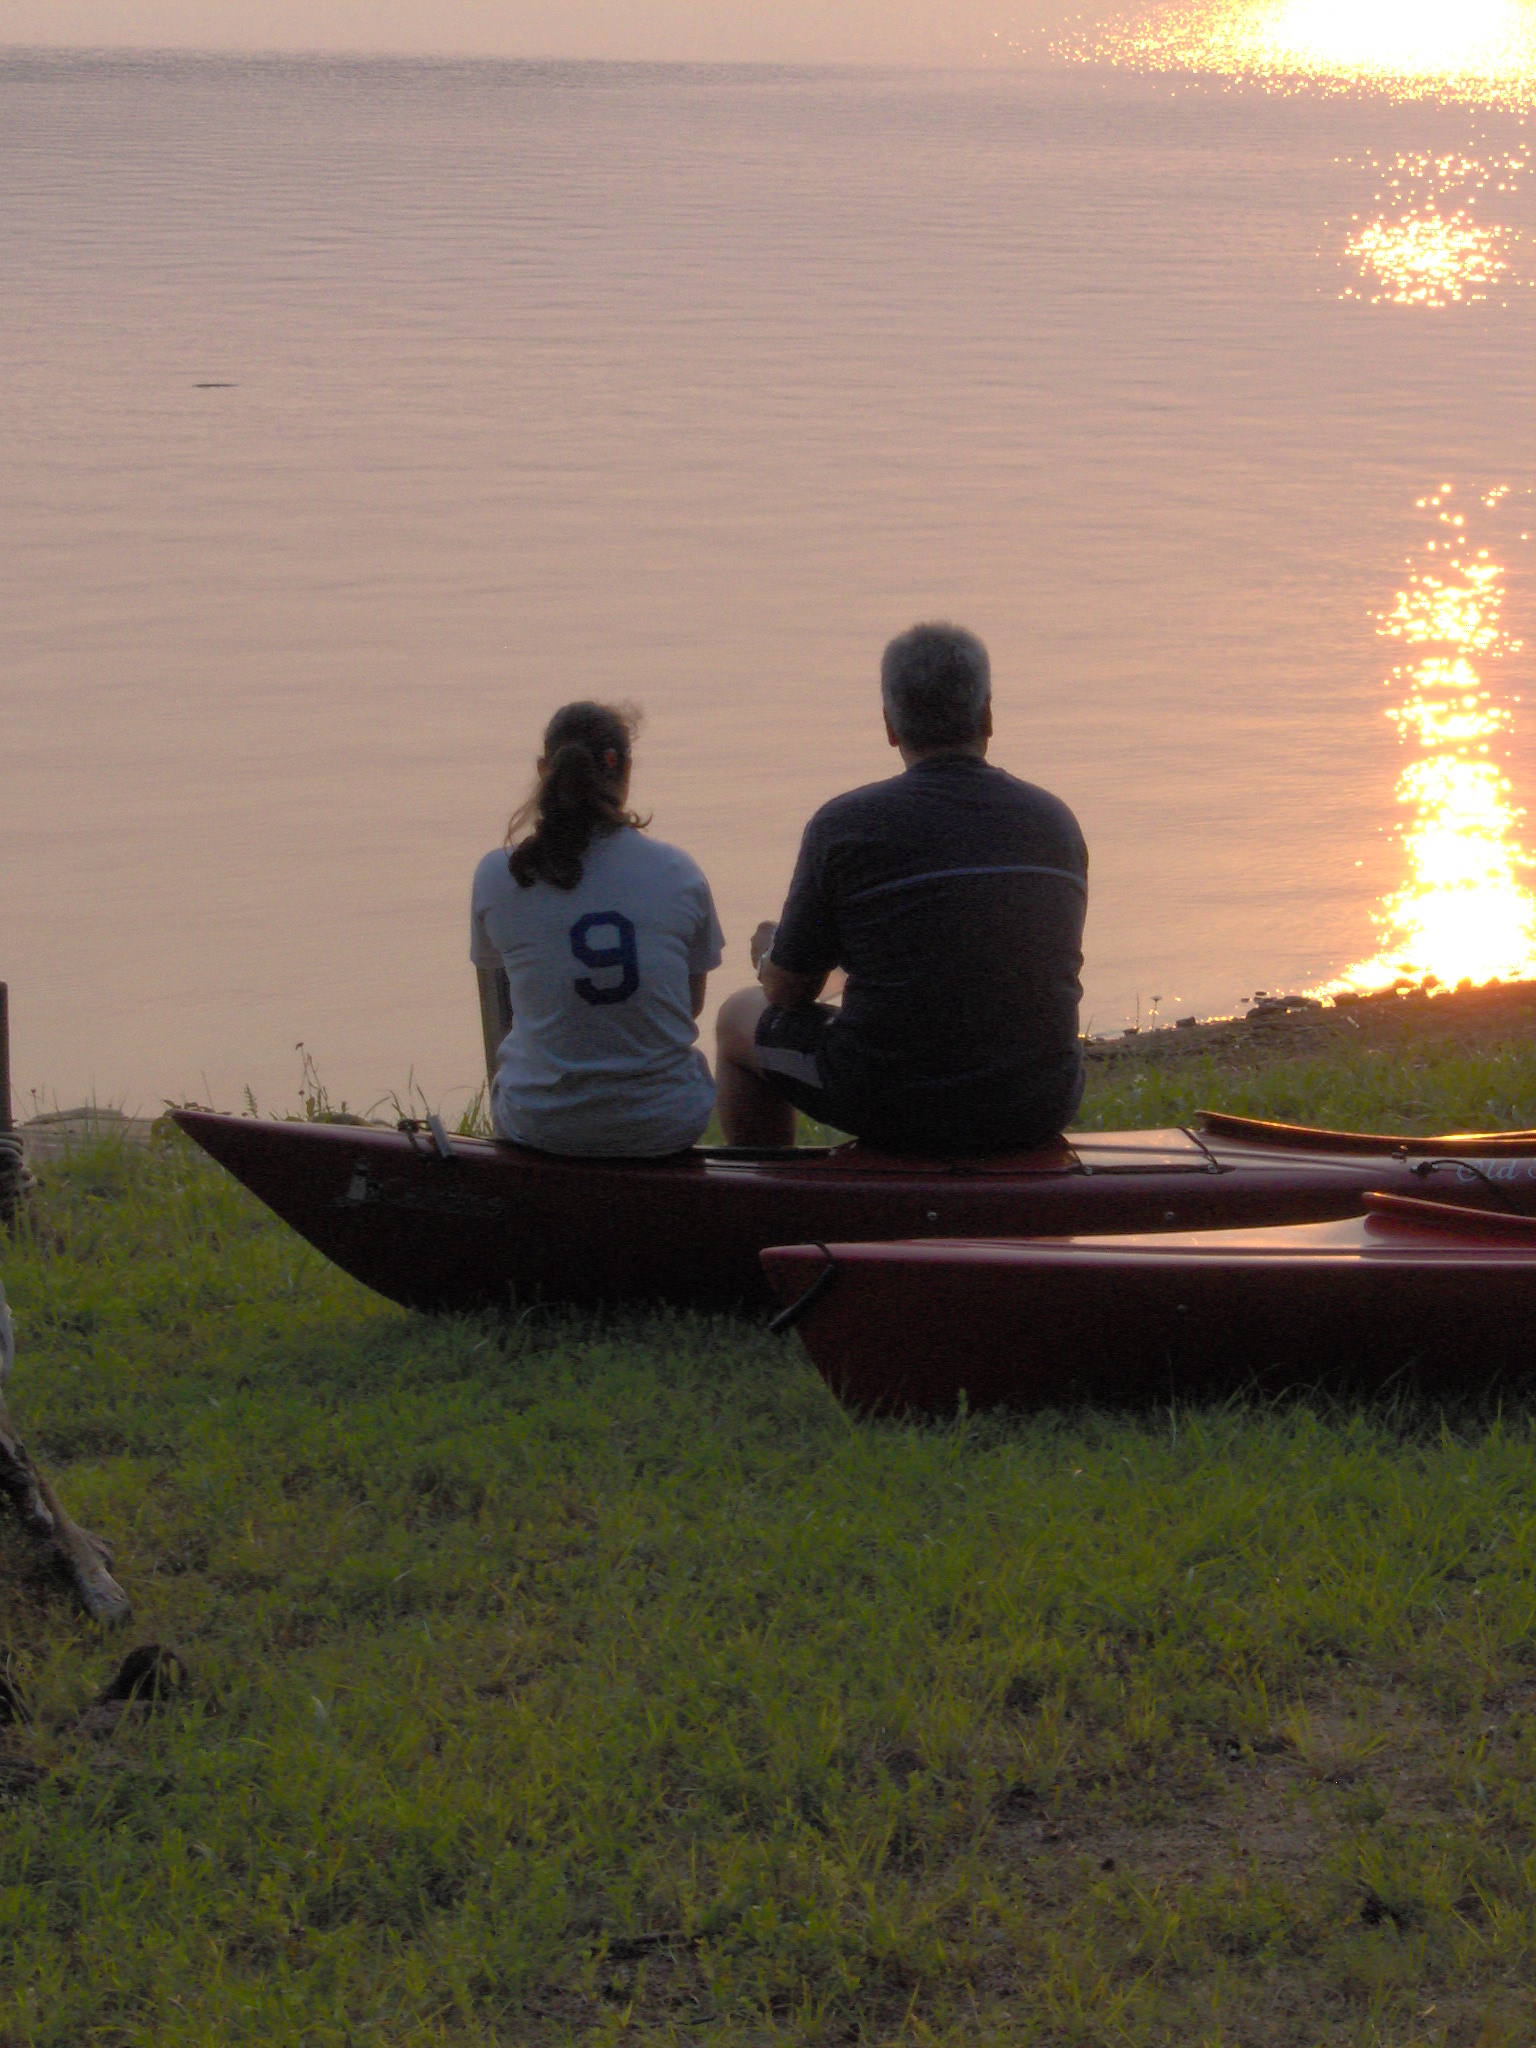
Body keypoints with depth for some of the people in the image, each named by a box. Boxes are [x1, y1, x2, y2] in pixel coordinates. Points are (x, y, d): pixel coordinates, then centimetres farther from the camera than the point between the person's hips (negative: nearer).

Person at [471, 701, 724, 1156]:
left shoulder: (497, 875, -7)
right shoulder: (679, 874, -6)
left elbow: (497, 1007, 7)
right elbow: (692, 1004, 8)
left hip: (539, 1126, 0)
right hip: (664, 1126, 0)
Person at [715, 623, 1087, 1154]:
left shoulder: (845, 824, -10)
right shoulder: (1055, 820, 3)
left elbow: (788, 991, 0)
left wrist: (770, 958, 25)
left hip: (897, 1107, -4)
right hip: (1040, 1108, 4)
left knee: (741, 1018, 24)